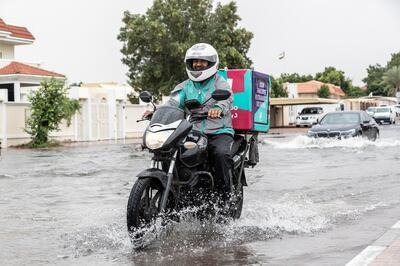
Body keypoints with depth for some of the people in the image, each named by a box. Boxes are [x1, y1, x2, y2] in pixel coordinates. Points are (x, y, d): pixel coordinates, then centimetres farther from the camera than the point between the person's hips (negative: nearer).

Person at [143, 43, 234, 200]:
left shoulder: (220, 83, 3)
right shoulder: (186, 86, 17)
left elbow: (227, 98, -18)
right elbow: (173, 102, 2)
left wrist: (218, 108, -43)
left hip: (219, 132, -4)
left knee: (221, 154, -33)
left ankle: (226, 196, -25)